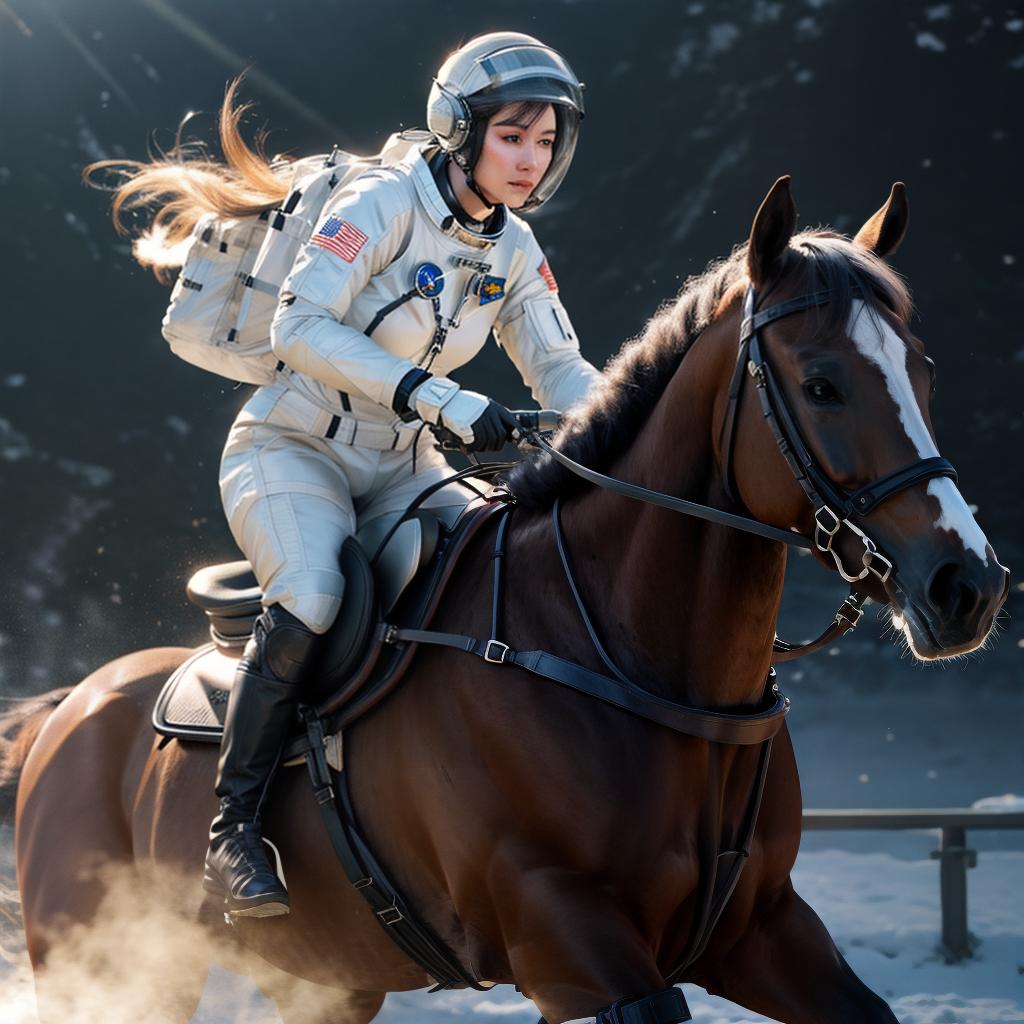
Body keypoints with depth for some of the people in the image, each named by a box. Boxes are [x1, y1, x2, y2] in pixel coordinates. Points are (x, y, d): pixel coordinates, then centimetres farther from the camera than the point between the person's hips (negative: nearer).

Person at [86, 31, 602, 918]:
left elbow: (559, 370, 6)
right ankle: (233, 831, -24)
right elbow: (299, 327, -25)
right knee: (309, 597, -34)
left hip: (399, 465, 7)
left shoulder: (514, 250, 5)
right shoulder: (385, 203, -16)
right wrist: (433, 394, -34)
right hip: (293, 449, -7)